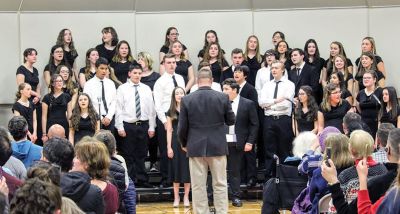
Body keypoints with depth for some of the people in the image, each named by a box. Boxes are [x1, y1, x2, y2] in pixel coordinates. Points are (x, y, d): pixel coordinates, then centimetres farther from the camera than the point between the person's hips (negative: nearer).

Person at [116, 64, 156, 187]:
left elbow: (151, 109, 8)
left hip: (143, 125, 3)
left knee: (141, 155, 7)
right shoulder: (122, 89, 1)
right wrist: (120, 127, -8)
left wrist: (151, 127, 3)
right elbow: (119, 109, -2)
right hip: (128, 125, -3)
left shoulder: (146, 89, 9)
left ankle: (142, 180, 13)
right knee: (128, 155, 1)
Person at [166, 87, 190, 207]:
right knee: (176, 169, 4)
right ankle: (176, 197, 12)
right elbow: (169, 130, 4)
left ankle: (186, 197, 11)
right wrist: (169, 147, -3)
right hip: (175, 142, 1)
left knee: (187, 169, 2)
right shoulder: (171, 112, 5)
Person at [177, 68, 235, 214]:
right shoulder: (223, 98, -6)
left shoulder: (187, 100, -6)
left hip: (196, 148, 0)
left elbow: (182, 127, -2)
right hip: (218, 147, 0)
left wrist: (184, 144, 15)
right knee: (220, 185, 8)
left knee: (198, 186, 5)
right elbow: (231, 121, 5)